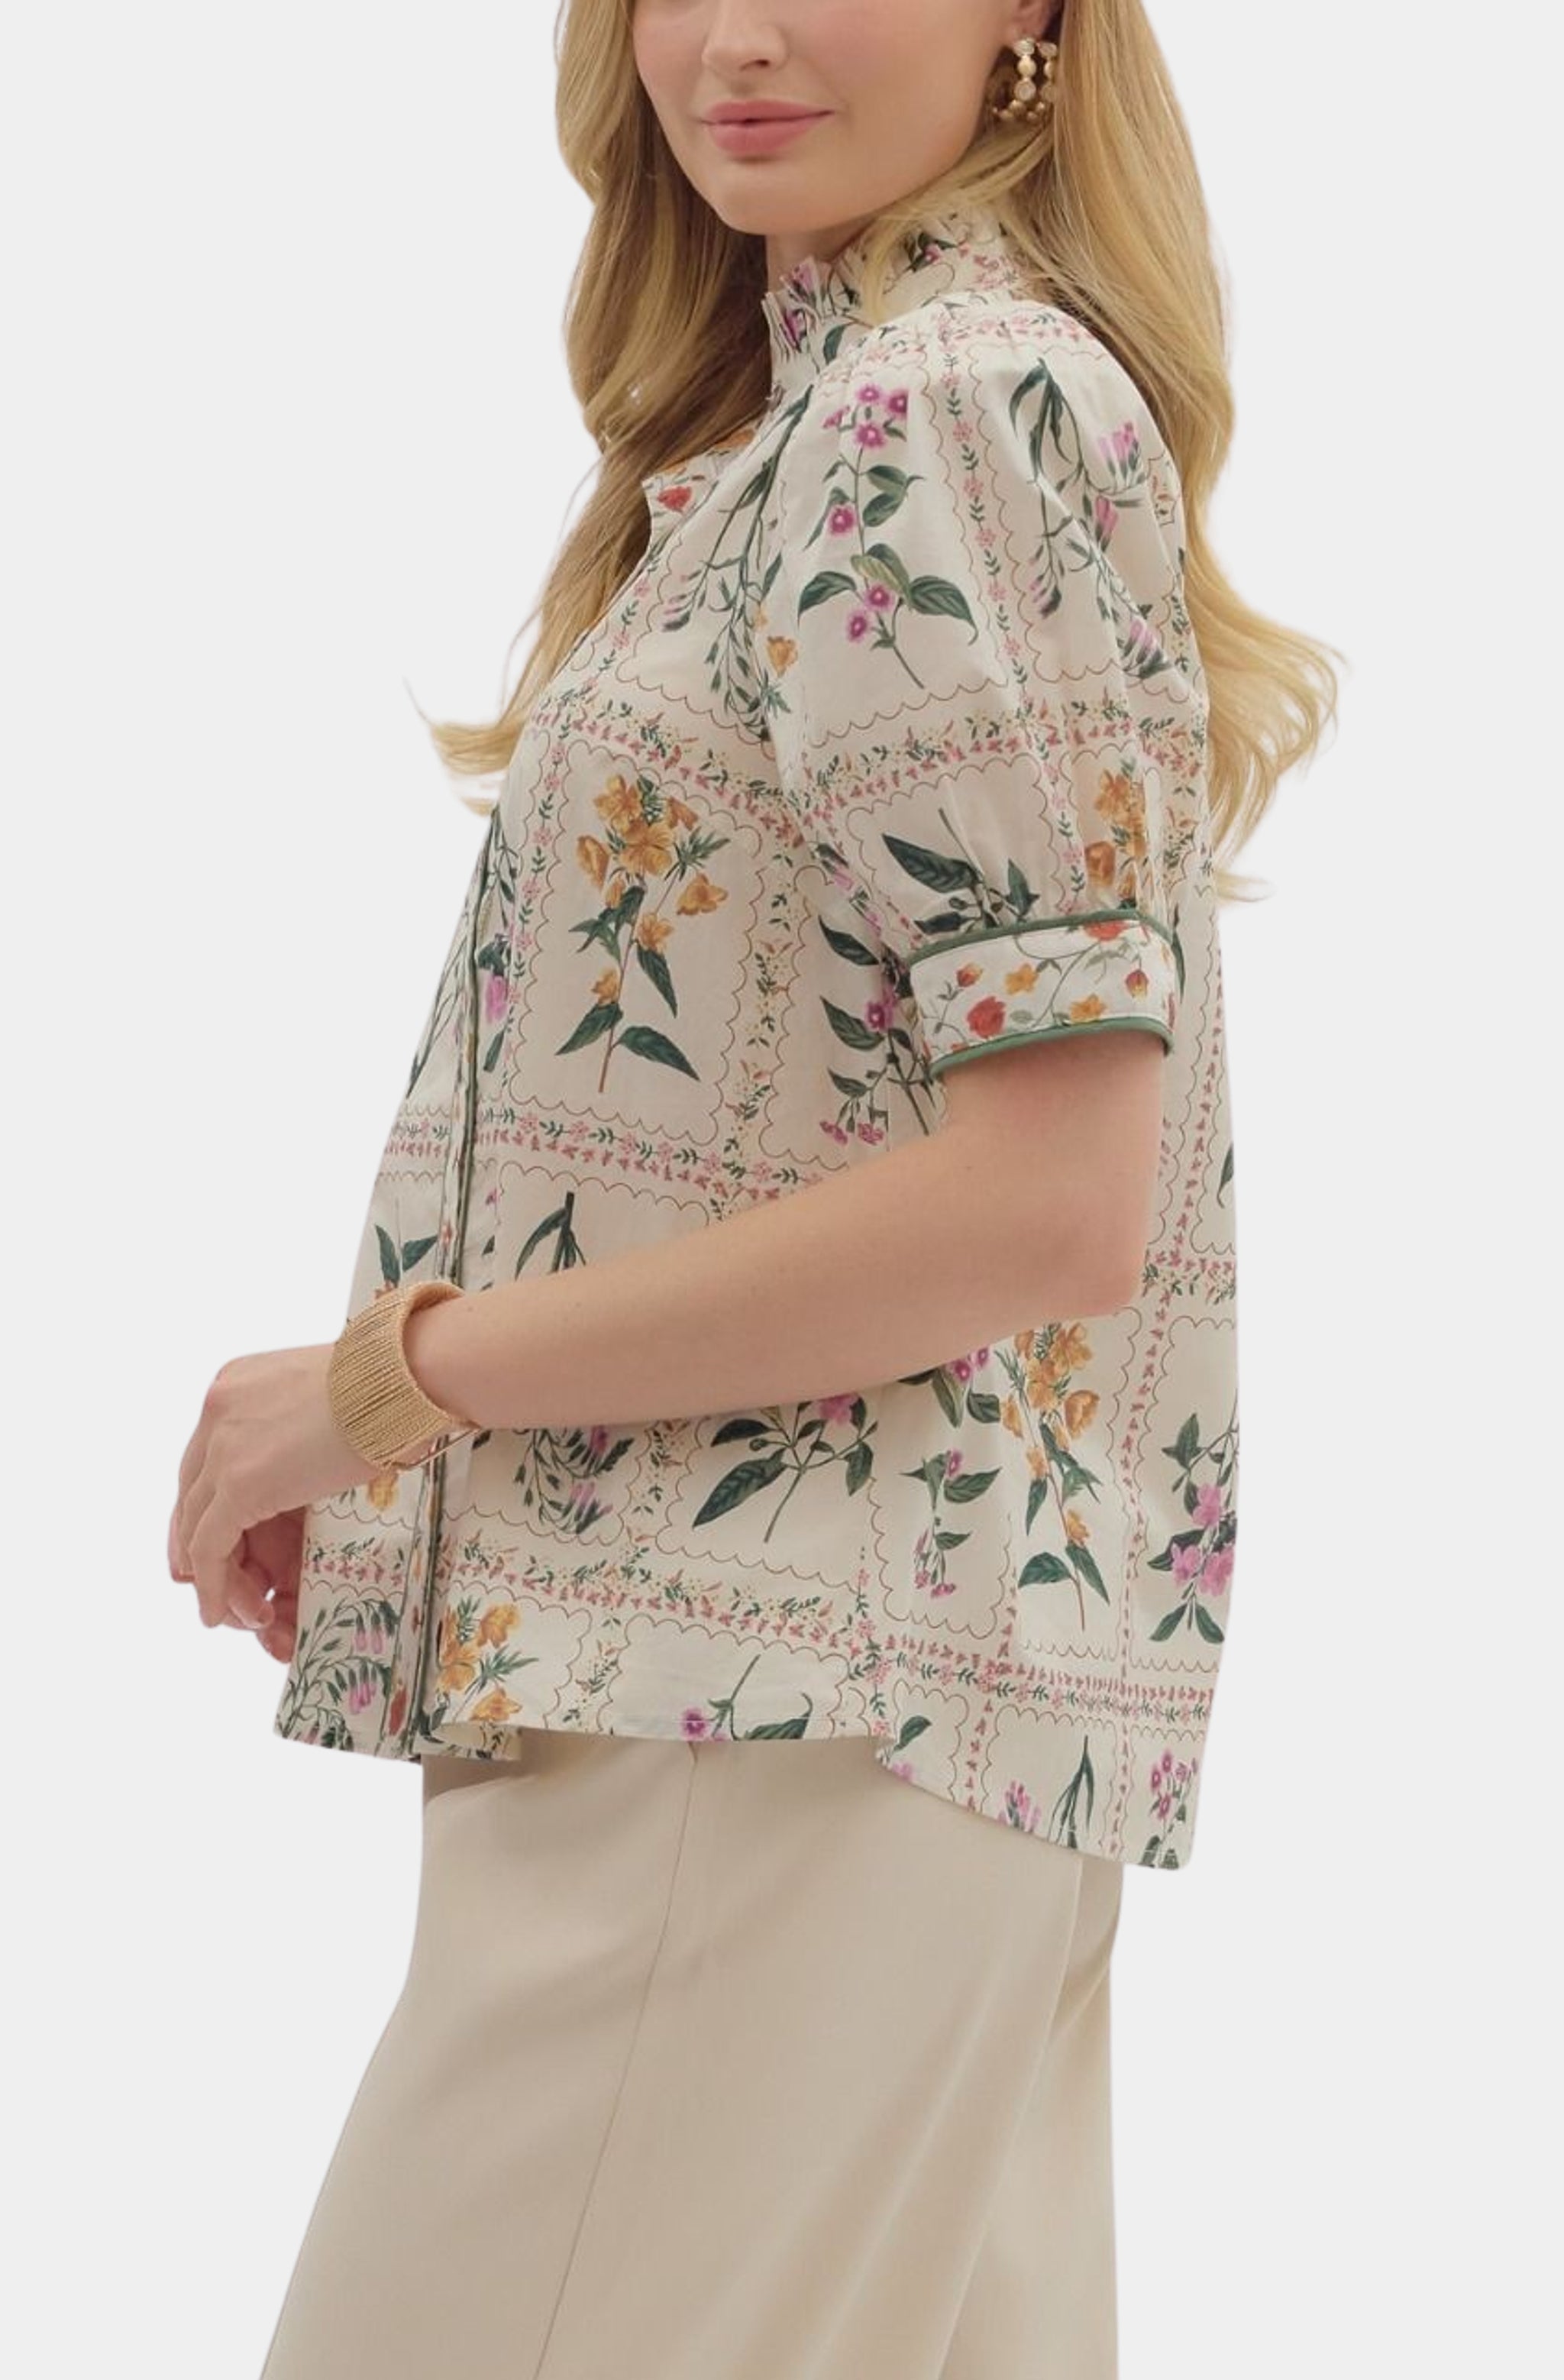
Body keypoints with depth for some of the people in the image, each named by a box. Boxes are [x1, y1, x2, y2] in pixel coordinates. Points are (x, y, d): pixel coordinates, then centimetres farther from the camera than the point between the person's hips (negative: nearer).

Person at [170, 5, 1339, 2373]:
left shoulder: (944, 409, -12)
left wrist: (395, 1378, -13)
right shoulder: (833, 398, 17)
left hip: (789, 1709, -9)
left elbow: (1049, 1191, -20)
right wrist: (387, 1492, 11)